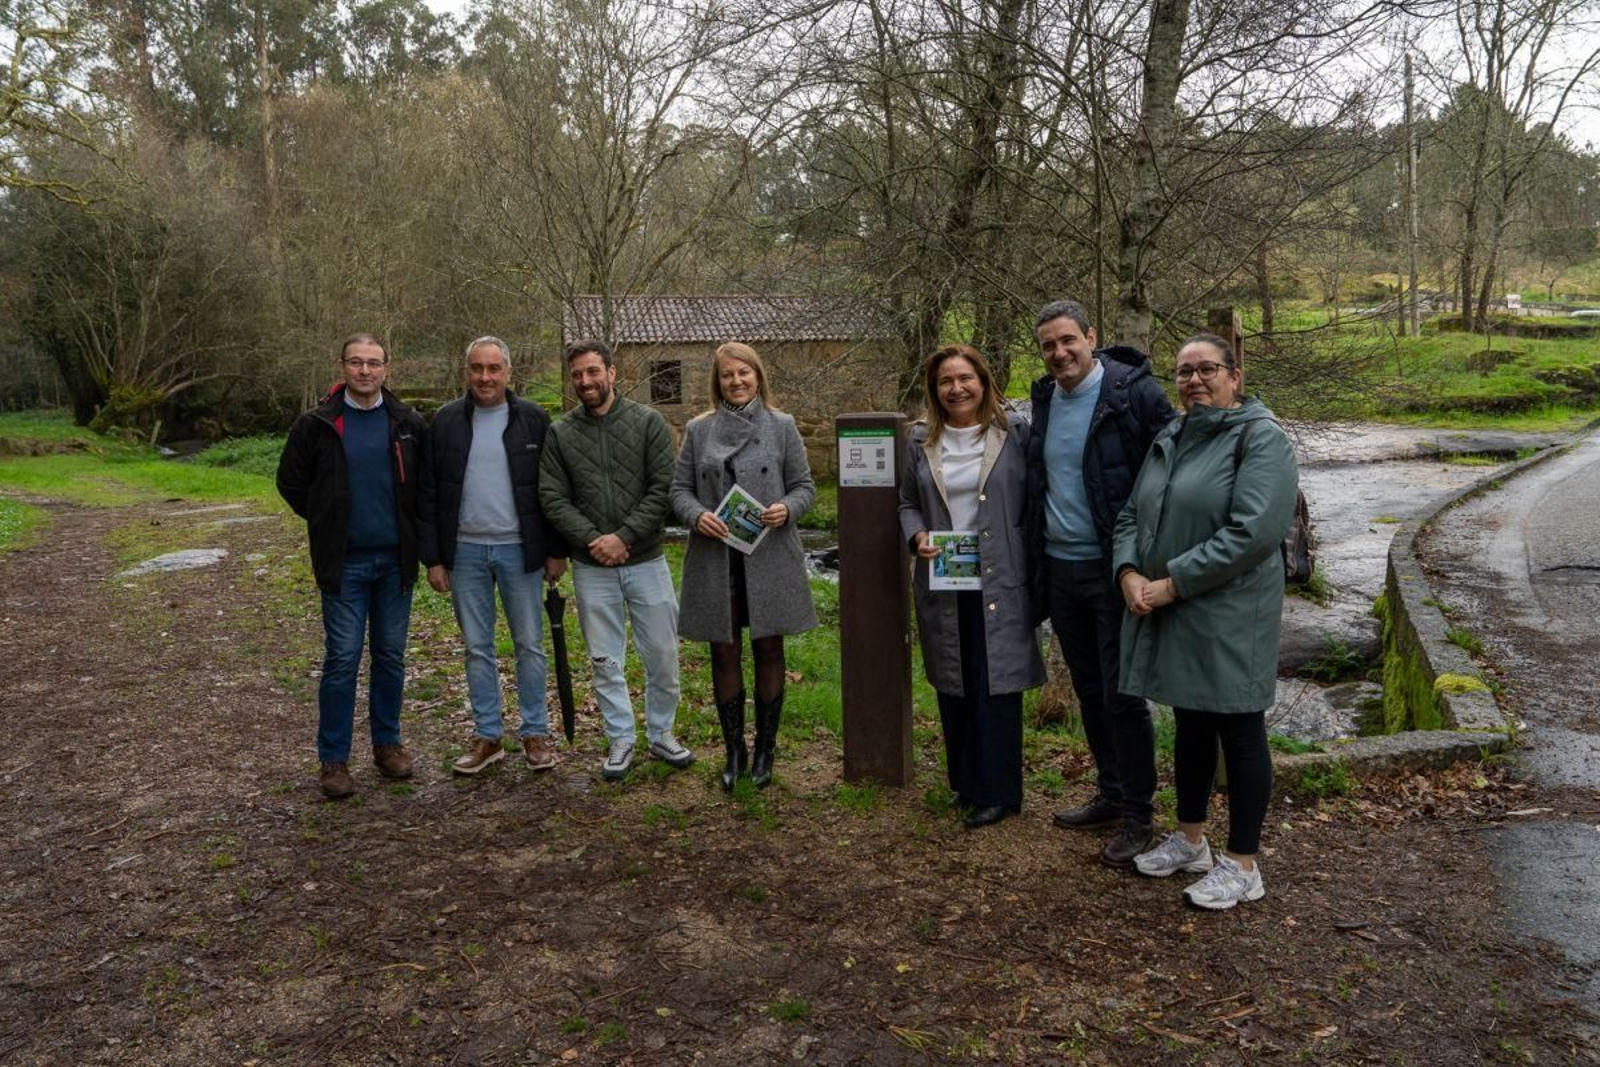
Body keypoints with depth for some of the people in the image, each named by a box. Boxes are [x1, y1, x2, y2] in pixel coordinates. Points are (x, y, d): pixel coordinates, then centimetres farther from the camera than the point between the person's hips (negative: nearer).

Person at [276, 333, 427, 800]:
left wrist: (410, 529, 6)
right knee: (342, 658, -2)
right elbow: (291, 482, 8)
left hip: (396, 559, 2)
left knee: (391, 655, 10)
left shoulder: (408, 424, 2)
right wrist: (328, 524, 7)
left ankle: (388, 743, 23)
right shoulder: (316, 424, -2)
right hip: (345, 563, -2)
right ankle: (333, 758, 9)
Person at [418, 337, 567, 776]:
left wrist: (556, 551, -2)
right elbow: (428, 494, 3)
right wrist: (433, 558, -1)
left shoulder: (533, 419, -1)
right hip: (465, 551, 2)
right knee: (477, 647, 9)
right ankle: (487, 736, 20)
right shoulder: (445, 421, 2)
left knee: (529, 645, 5)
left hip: (518, 549, -1)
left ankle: (535, 732, 17)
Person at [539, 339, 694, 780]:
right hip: (591, 568, 1)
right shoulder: (560, 434, 2)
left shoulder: (648, 422, -2)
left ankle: (661, 733, 25)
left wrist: (623, 537, -15)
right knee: (605, 661, 9)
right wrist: (591, 539, -16)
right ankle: (621, 739, 23)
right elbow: (552, 498, -2)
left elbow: (663, 488, -8)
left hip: (645, 561, -1)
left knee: (662, 655, 6)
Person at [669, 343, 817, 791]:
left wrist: (787, 509, -17)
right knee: (724, 653, 7)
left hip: (769, 557, -1)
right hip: (715, 558, 1)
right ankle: (734, 750, 21)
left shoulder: (782, 426, 3)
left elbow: (805, 485, 4)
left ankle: (765, 749, 22)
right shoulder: (698, 429, 6)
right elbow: (679, 489, 6)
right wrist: (696, 515, -15)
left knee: (768, 651, 7)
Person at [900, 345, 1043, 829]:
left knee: (996, 686, 0)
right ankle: (965, 783, 26)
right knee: (953, 685, 11)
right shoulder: (922, 440, 7)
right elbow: (908, 503, 14)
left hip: (999, 584, -3)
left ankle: (997, 791, 12)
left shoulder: (1014, 431, -2)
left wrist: (1034, 561, -9)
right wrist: (917, 537, -5)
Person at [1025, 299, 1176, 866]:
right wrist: (1036, 559, 15)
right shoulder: (1044, 399, 8)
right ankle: (1110, 794, 32)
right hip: (1059, 571, 7)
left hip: (1113, 570, -7)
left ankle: (1138, 814, 15)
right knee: (1089, 692, 16)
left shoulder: (1134, 393, -12)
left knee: (1122, 695, 0)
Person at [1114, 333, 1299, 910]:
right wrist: (1129, 573, -7)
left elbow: (1252, 532, -21)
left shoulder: (1261, 438, -11)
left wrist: (1173, 583, -20)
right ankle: (1190, 839, 34)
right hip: (1168, 614, 7)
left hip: (1228, 617, -7)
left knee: (1238, 732, 3)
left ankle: (1242, 866, 16)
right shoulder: (1171, 439, 12)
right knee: (1190, 725, 18)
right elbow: (1132, 514, 13)